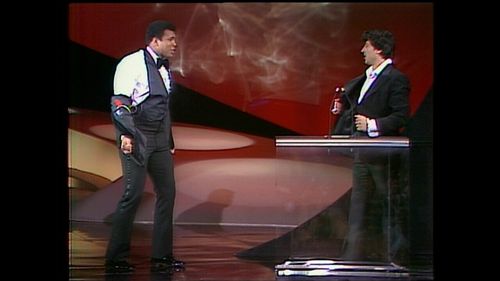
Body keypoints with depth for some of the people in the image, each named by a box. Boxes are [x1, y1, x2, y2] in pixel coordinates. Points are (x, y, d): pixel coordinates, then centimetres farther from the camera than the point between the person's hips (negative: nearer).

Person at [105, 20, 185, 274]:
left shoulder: (164, 69, 16)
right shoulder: (132, 64, -8)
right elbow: (119, 102, -14)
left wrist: (170, 140, 18)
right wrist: (126, 134, -23)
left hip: (160, 139, 8)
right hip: (137, 138, -8)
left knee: (167, 193, 7)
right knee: (133, 194, -9)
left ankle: (161, 257, 14)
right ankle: (115, 259, 0)